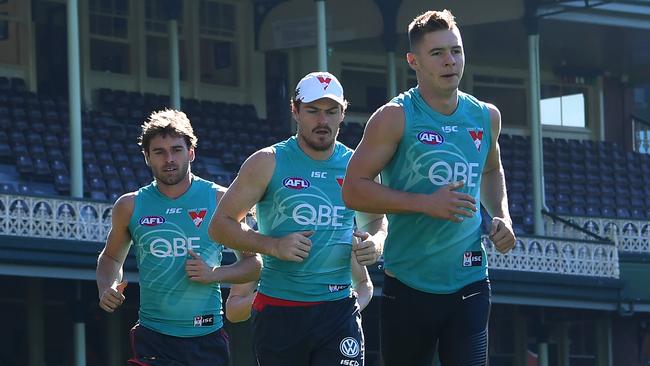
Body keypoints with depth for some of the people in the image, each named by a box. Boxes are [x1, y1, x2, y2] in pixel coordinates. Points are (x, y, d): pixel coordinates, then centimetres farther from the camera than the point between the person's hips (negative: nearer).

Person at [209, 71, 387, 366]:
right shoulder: (269, 163, -2)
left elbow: (376, 220, 25)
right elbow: (220, 225, -1)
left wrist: (376, 243, 0)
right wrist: (273, 246, -16)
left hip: (338, 309, 1)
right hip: (279, 310, -1)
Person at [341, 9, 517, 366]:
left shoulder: (485, 117, 9)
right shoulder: (396, 118, -8)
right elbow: (353, 190, -12)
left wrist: (502, 216, 11)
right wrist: (426, 203, -21)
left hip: (469, 283, 3)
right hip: (410, 285, -3)